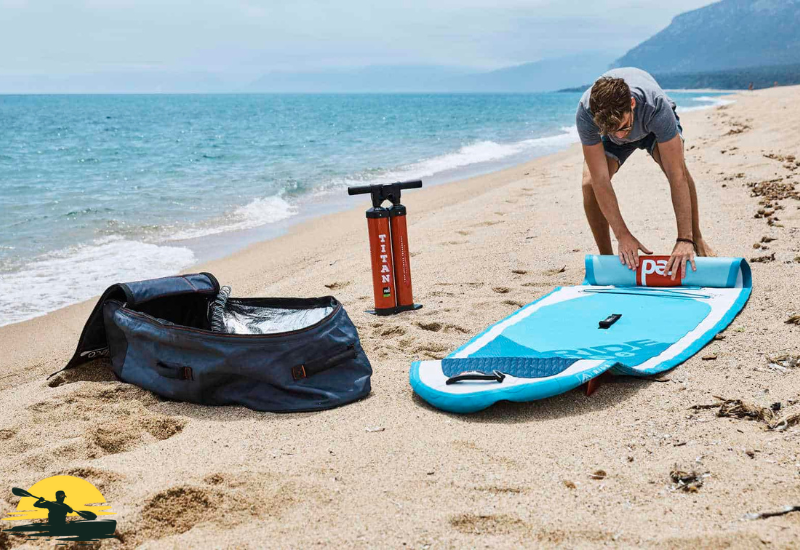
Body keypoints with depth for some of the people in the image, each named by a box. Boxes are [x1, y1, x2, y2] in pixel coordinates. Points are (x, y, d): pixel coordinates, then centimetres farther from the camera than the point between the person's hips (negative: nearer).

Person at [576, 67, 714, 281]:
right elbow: (600, 181, -37)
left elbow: (677, 176, -44)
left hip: (653, 126, -1)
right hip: (606, 127, 1)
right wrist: (622, 235, -39)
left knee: (678, 168, -29)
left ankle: (697, 240, -6)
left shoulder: (656, 106, -45)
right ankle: (606, 257, -2)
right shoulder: (585, 113, -41)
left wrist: (684, 239, -47)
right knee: (589, 184, -23)